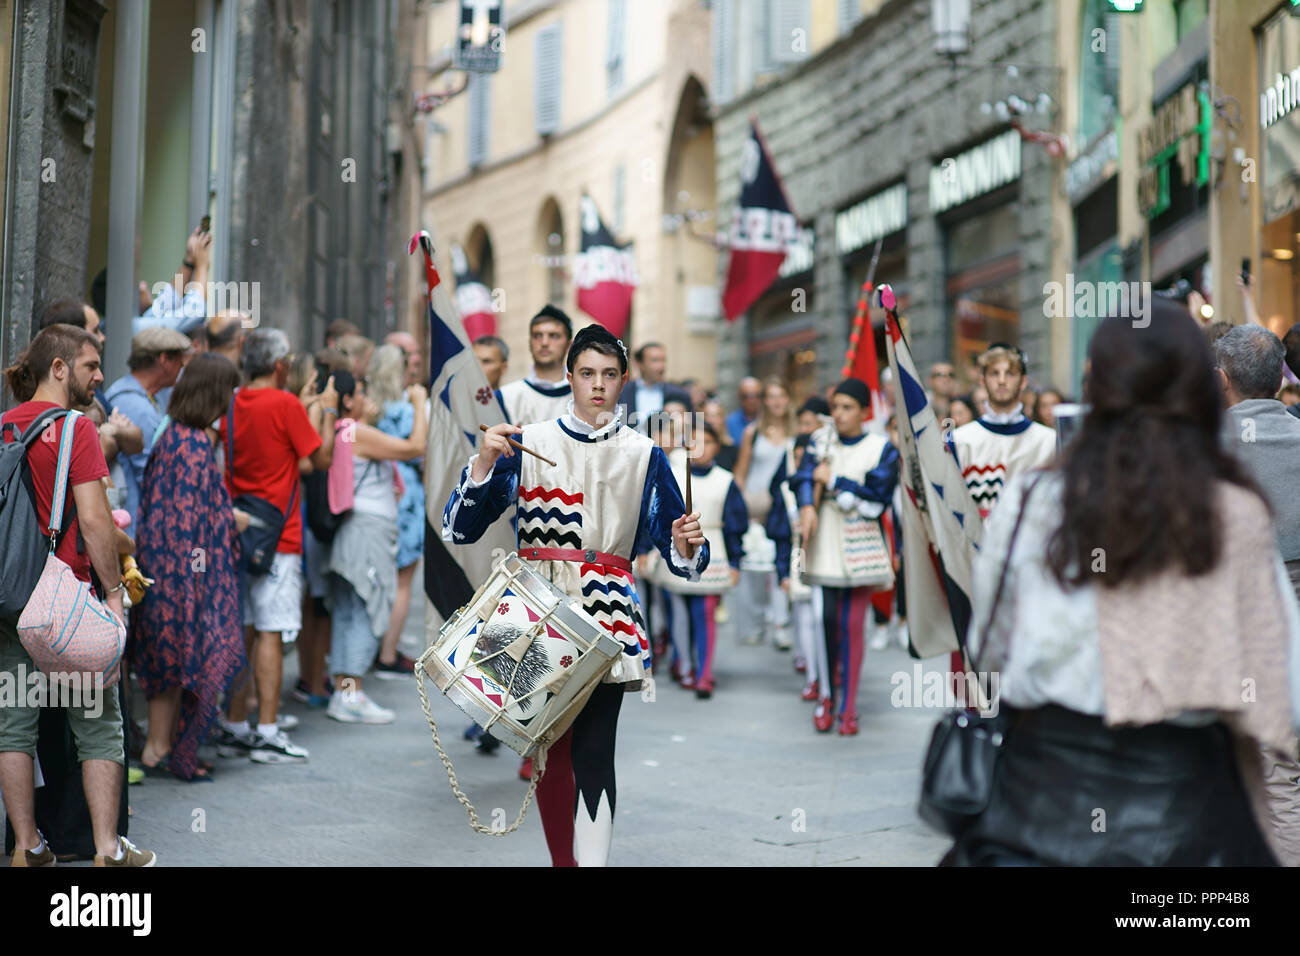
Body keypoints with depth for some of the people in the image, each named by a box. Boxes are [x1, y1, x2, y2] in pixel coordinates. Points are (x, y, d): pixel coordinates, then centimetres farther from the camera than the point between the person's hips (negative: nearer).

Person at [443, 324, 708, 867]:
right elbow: (459, 529, 0)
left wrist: (686, 544, -19)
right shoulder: (528, 444, 6)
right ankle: (562, 858, 19)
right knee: (548, 750, 4)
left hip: (606, 618, -1)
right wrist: (484, 464, -14)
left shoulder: (643, 455, 6)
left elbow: (676, 552, 5)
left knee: (593, 753, -9)